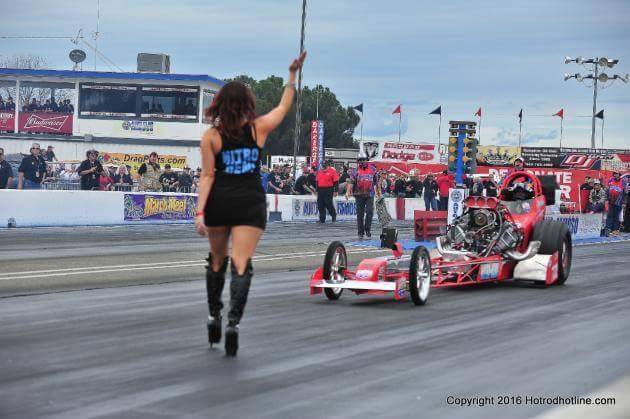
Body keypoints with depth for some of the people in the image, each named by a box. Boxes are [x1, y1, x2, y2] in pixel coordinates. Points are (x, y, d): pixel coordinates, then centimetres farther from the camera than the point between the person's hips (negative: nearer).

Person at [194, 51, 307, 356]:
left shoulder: (211, 136, -4)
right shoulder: (259, 128, -2)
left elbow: (207, 176, -7)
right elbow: (284, 106, 14)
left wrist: (200, 211, -6)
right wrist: (293, 74, 21)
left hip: (218, 204, 1)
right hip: (250, 204, -1)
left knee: (217, 260, 19)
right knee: (241, 265, -5)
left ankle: (214, 317, 26)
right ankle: (233, 322, -19)